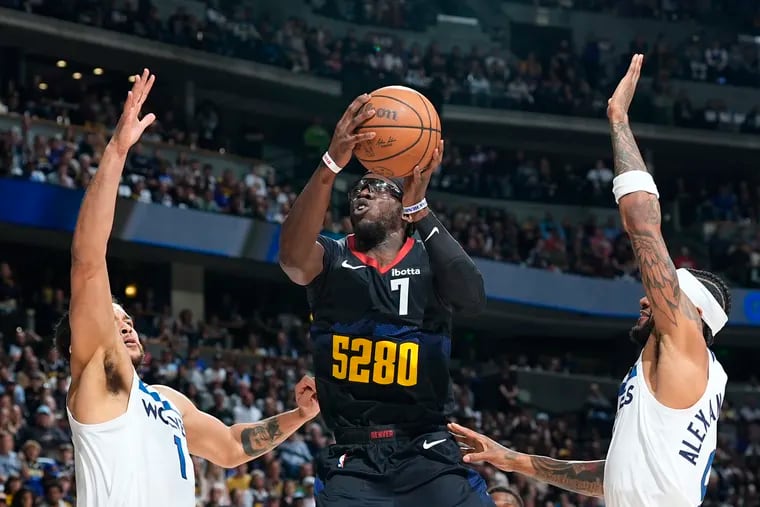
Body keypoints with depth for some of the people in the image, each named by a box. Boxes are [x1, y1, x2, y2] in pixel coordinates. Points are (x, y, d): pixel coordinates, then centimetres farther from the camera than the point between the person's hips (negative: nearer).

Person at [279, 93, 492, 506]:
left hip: (427, 454, 0)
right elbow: (292, 257, -19)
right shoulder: (333, 258, 6)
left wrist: (419, 206, -25)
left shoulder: (430, 260, 7)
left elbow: (474, 297, -16)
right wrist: (332, 163, -33)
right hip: (352, 460, 0)